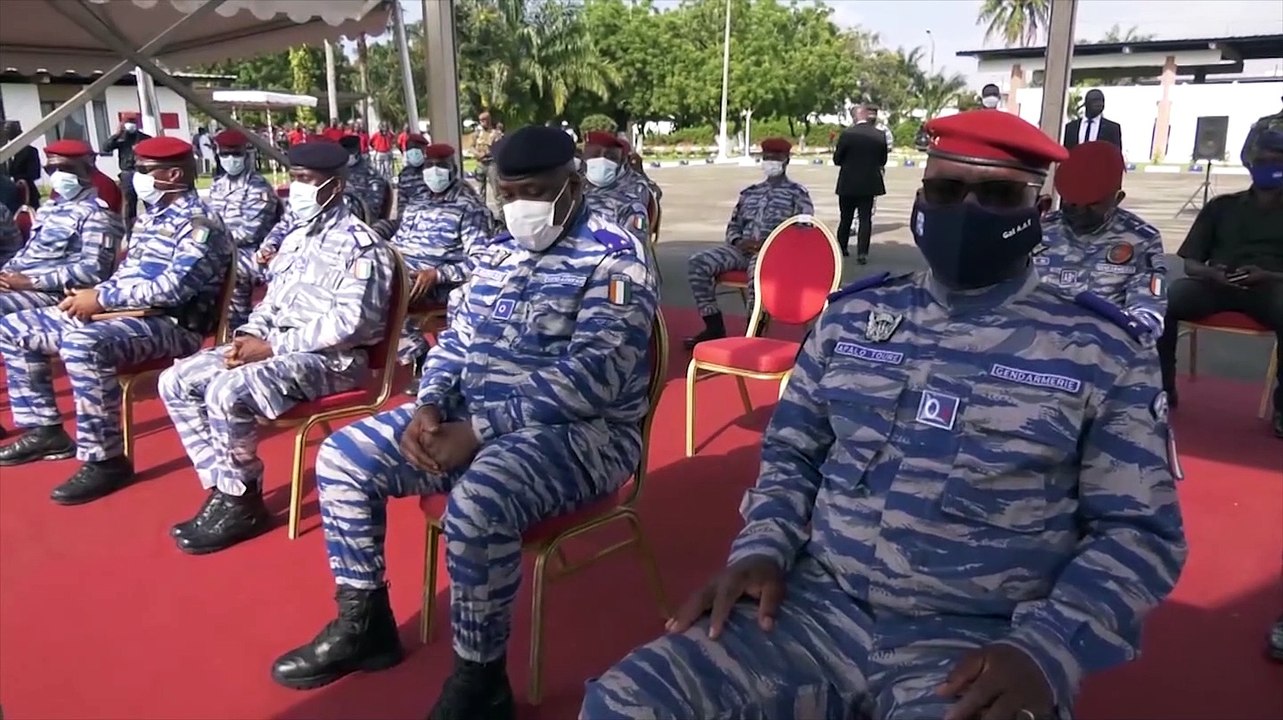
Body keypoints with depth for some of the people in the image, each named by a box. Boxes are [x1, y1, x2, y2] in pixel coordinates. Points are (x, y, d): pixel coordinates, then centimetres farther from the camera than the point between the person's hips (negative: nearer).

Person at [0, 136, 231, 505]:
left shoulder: (198, 223, -12)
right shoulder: (150, 215, 18)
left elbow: (171, 289, -23)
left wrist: (100, 297, -17)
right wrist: (91, 296, 2)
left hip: (169, 324, -10)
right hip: (121, 313, 10)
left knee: (83, 344, -39)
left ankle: (105, 460, -26)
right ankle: (45, 429, 18)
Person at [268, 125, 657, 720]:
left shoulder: (612, 258, -12)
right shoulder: (498, 252, 13)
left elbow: (591, 376, -23)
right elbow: (456, 340, 16)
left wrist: (476, 432, -24)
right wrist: (429, 407, -6)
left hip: (578, 429, -8)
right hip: (471, 416, 8)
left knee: (476, 504, -36)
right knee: (343, 457, 1)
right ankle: (363, 624, 16)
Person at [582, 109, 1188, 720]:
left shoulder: (1100, 355, 0)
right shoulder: (853, 316, 8)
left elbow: (1140, 531, 1)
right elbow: (791, 451, 15)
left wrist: (1044, 650, -13)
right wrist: (762, 550, -2)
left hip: (979, 645, -2)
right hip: (818, 607, 3)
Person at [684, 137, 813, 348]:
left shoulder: (798, 193, 8)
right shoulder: (749, 192, 23)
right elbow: (733, 225, 23)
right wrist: (737, 241, -2)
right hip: (742, 248, 5)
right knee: (697, 262, -18)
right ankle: (714, 326, -12)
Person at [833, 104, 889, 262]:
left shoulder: (847, 134, -12)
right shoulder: (880, 135, -4)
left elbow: (836, 159, -5)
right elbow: (882, 161, 4)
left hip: (848, 183, -1)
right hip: (869, 183, 1)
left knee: (845, 217, 13)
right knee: (865, 218, 4)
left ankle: (842, 248, 25)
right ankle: (862, 253, -3)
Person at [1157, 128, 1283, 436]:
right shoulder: (1222, 205, 20)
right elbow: (1190, 262, 13)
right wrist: (1209, 272, -10)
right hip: (1216, 284, 1)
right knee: (1164, 301, -32)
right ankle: (1162, 389, -19)